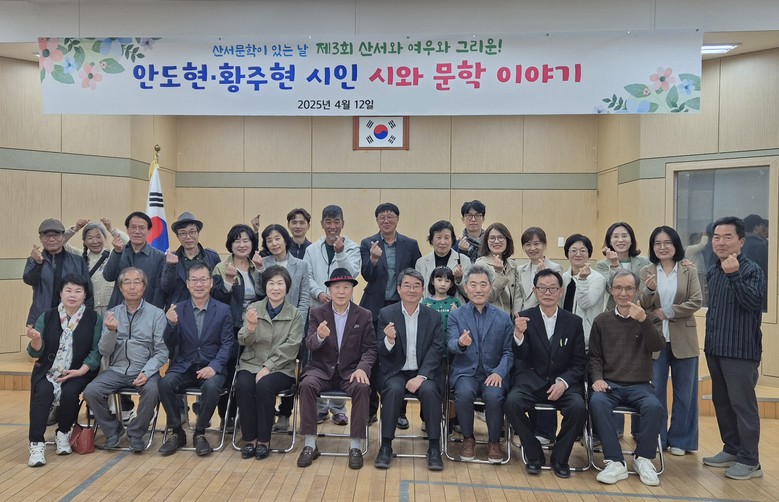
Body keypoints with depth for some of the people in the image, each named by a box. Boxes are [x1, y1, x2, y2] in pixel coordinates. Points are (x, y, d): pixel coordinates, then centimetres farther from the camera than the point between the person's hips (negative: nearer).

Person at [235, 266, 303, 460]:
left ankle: (264, 440, -12)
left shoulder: (295, 314, 1)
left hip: (280, 368, -2)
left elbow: (290, 347, -8)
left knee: (264, 386, -31)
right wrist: (250, 328, -27)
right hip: (251, 363, 2)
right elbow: (244, 341, -4)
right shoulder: (254, 308, 5)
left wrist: (267, 367, -18)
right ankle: (250, 438, -10)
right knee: (243, 385, -28)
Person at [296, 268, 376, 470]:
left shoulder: (364, 315, 2)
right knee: (306, 385, -30)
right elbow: (309, 345, -7)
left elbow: (370, 348, 2)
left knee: (362, 388, -31)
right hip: (322, 369, 1)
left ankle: (355, 446, -18)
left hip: (350, 370, 0)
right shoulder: (317, 313, 3)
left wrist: (362, 368, -18)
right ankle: (310, 444, -17)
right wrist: (320, 336, -32)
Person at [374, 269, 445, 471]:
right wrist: (389, 340, -26)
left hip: (424, 373, 1)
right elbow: (380, 352, -1)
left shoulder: (433, 317, 4)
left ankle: (434, 448, -16)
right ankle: (386, 446, -19)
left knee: (429, 391, -29)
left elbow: (436, 351, -3)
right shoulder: (386, 314, 2)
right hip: (395, 372, 0)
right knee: (394, 390, -31)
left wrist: (421, 376, -18)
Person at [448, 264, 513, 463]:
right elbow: (451, 345, -8)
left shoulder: (503, 318, 9)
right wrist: (460, 343, -33)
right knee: (464, 393, -31)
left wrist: (499, 372, -14)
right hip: (465, 372, 0)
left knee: (494, 396, -30)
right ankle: (468, 439, -5)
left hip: (493, 373, 1)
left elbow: (508, 351, 5)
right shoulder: (456, 316, 6)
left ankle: (494, 442, -3)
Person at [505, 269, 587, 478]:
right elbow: (521, 356, -11)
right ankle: (534, 455, -6)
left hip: (564, 382, 1)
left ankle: (559, 458, -3)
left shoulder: (574, 321, 4)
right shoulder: (525, 318, 0)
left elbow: (579, 362, 5)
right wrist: (518, 334, -32)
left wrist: (563, 382, -14)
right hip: (531, 381, -1)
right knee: (512, 403, -28)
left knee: (578, 407, -28)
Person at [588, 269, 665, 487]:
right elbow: (594, 356, 9)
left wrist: (643, 320, -27)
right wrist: (597, 378, -10)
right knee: (597, 402, -32)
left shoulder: (650, 319, 9)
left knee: (654, 406, -31)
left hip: (640, 385, 0)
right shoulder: (602, 321, 9)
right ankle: (615, 462, -23)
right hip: (610, 384, 0)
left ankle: (643, 459, -9)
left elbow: (658, 346, -11)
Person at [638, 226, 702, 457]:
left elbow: (697, 301, -7)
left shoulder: (689, 271, 1)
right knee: (655, 392, 8)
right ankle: (656, 438, 22)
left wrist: (668, 312, -15)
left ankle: (680, 440, 24)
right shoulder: (646, 272, 1)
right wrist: (649, 290, -25)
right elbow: (640, 306, -5)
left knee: (684, 393, 9)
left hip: (683, 340, 0)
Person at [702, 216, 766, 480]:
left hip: (740, 350, -7)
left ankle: (750, 461, 8)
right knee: (721, 402, 14)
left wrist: (734, 275, -33)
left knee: (742, 404, -2)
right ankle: (732, 450, 28)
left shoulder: (751, 270, -10)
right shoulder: (713, 271, 11)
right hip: (715, 348, 7)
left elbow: (754, 302, -25)